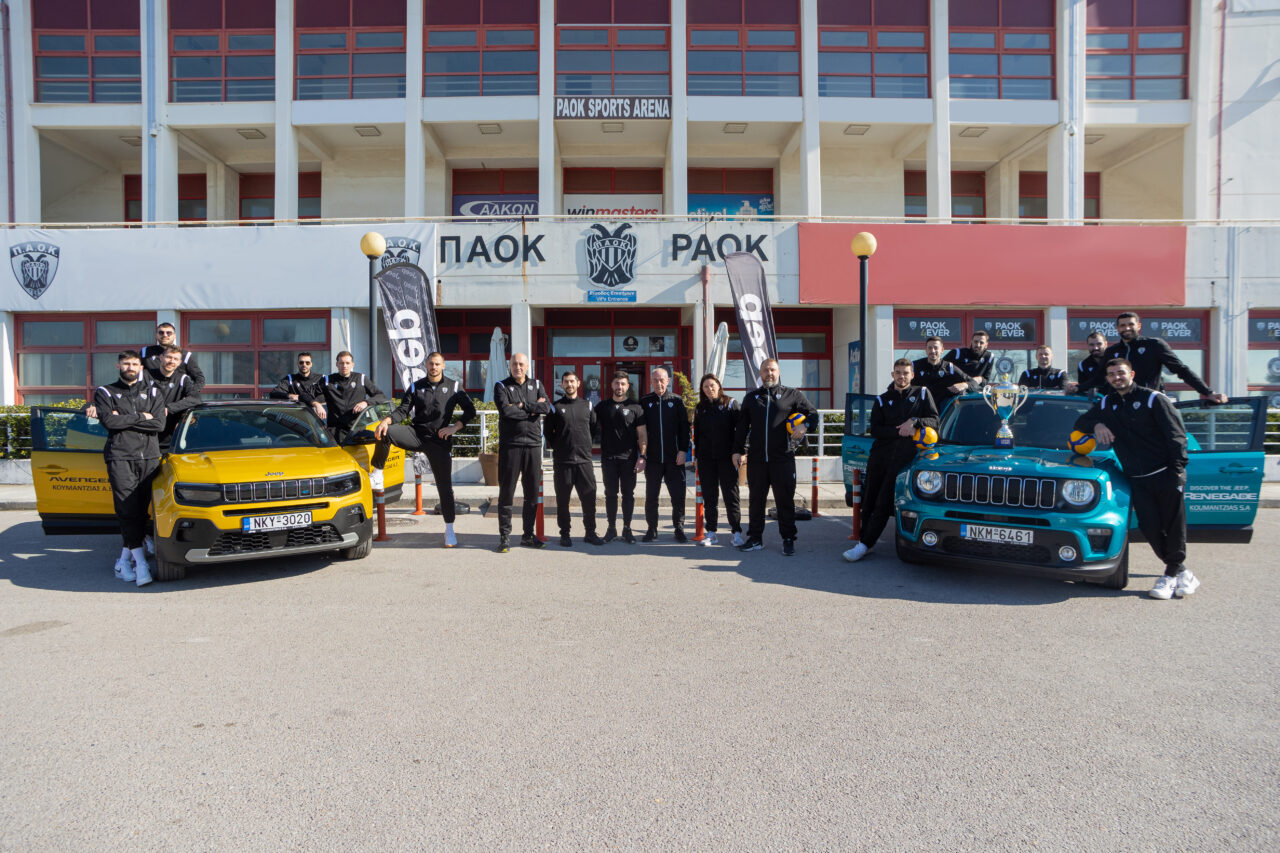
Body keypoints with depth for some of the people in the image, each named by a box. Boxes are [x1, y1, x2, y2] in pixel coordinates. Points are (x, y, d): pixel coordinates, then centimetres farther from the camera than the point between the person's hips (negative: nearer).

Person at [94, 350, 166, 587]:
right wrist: (140, 418, -1)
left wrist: (124, 419, -2)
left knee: (140, 512, 1)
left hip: (149, 457, 2)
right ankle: (141, 563, -14)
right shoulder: (105, 393, 15)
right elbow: (109, 421, -4)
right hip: (120, 458, -2)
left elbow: (159, 424, 2)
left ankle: (124, 559, 12)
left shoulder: (152, 392, 18)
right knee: (128, 511, -11)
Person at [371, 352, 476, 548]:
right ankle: (377, 475, -15)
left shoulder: (453, 387, 8)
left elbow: (470, 410, 7)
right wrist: (387, 420, -20)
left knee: (445, 485, -1)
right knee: (386, 432, -27)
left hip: (439, 441, -1)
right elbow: (403, 410, 1)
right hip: (417, 434, 1)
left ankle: (449, 529, 9)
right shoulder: (416, 387, 10)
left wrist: (455, 427, -7)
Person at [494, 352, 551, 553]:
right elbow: (505, 410, -14)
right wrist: (533, 409, -8)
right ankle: (504, 536, 7)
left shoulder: (536, 385, 13)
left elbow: (547, 407, -4)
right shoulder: (501, 386, 4)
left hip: (533, 445, 3)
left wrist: (522, 405, -11)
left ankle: (528, 535, 17)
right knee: (506, 492, -1)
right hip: (510, 445, -3)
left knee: (532, 493, 7)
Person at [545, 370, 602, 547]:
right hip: (562, 461, -2)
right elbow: (548, 433, 8)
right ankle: (564, 534, 12)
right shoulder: (555, 407, 6)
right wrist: (558, 447, 4)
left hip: (584, 460, 2)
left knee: (589, 498, 1)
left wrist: (585, 446, 12)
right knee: (562, 501, 3)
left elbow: (593, 429, 19)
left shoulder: (587, 405, 12)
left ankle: (590, 533, 12)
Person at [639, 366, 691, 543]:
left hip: (674, 457, 0)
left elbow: (684, 427, 3)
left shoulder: (677, 400, 5)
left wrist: (683, 450, -6)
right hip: (652, 458, 1)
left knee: (678, 495, 1)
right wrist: (641, 455, -2)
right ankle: (652, 529, 16)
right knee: (651, 496, 6)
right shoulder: (644, 402, 6)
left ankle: (679, 528, 14)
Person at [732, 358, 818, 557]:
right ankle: (755, 538, 19)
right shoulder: (751, 398, 14)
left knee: (785, 500, 2)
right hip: (756, 458, 3)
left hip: (783, 458, -2)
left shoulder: (791, 395, 6)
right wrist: (738, 450, 7)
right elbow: (742, 427, 15)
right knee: (755, 499, 9)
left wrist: (804, 425, -12)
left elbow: (813, 413, 9)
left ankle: (788, 540, 12)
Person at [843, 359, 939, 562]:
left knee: (884, 503, -8)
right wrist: (898, 431, -9)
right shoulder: (882, 400, 16)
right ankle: (863, 536, 12)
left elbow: (934, 421, 7)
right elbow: (874, 429, 5)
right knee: (869, 501, 2)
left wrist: (914, 421, -11)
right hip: (879, 454, 3)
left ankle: (864, 545, -8)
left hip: (904, 456, -3)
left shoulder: (922, 394, 13)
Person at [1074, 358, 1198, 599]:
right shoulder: (1106, 405, 15)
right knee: (1150, 527, -1)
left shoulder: (1153, 399, -1)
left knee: (1174, 524, -2)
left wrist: (1177, 471, -14)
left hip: (1165, 474, -4)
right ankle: (1182, 573, 14)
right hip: (1137, 480, 4)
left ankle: (1171, 574, 10)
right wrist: (1097, 425, 0)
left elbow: (1177, 435, -5)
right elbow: (1080, 422, 24)